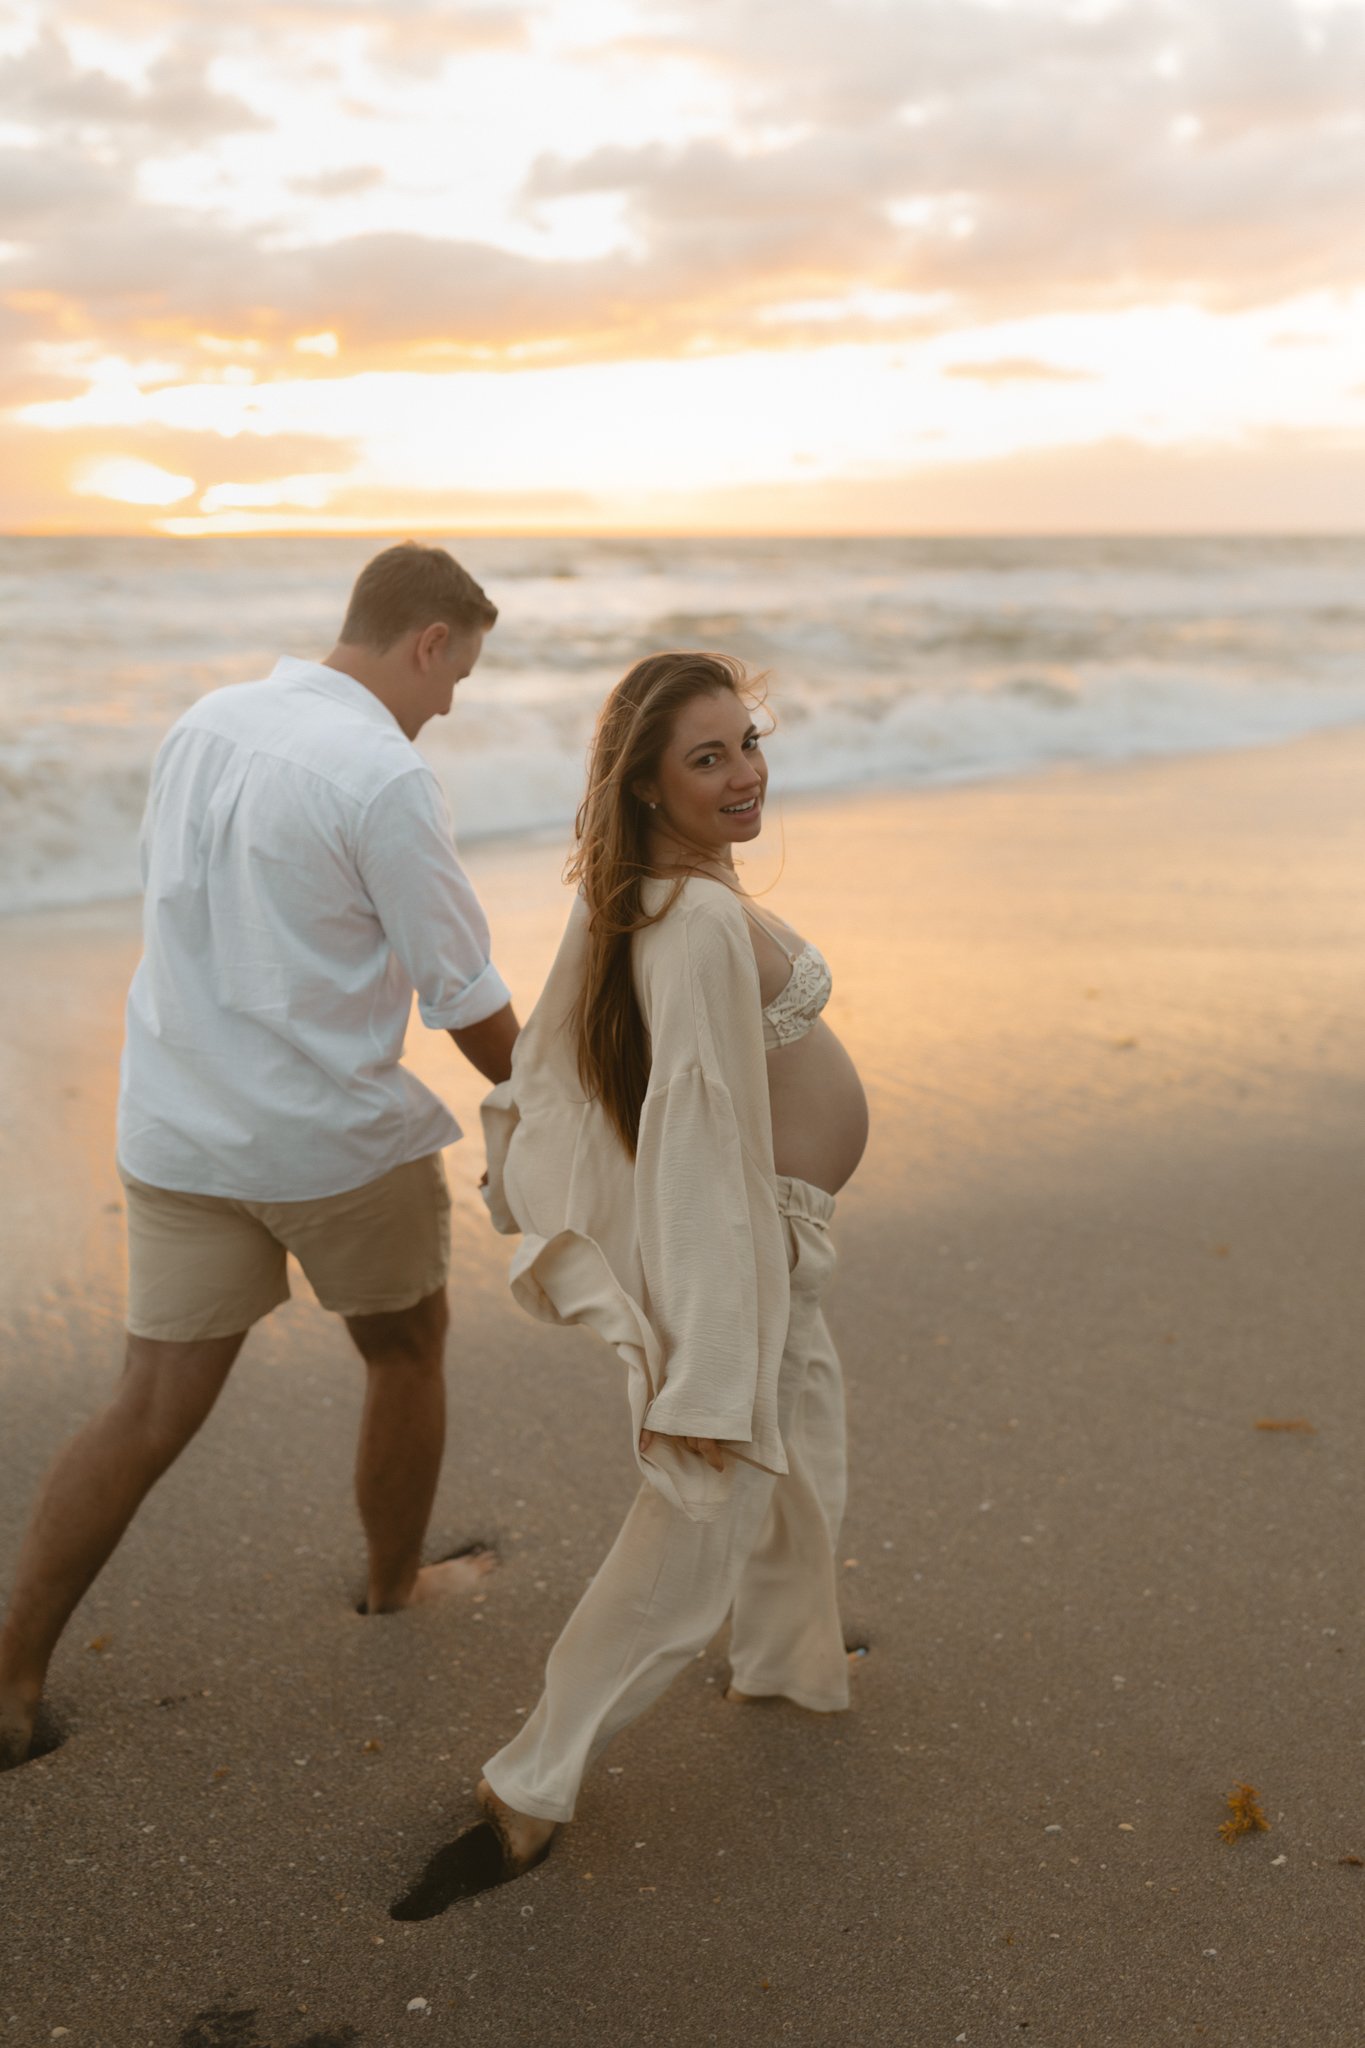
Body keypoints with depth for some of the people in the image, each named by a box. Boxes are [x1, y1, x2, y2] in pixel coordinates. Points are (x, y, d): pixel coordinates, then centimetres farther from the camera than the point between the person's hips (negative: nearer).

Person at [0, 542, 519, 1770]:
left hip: (179, 1127, 6)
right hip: (337, 1138, -6)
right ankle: (397, 1584, 40)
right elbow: (468, 997, -12)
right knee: (408, 1349, 20)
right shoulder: (386, 779, -18)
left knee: (153, 1409, 10)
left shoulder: (206, 724, 4)